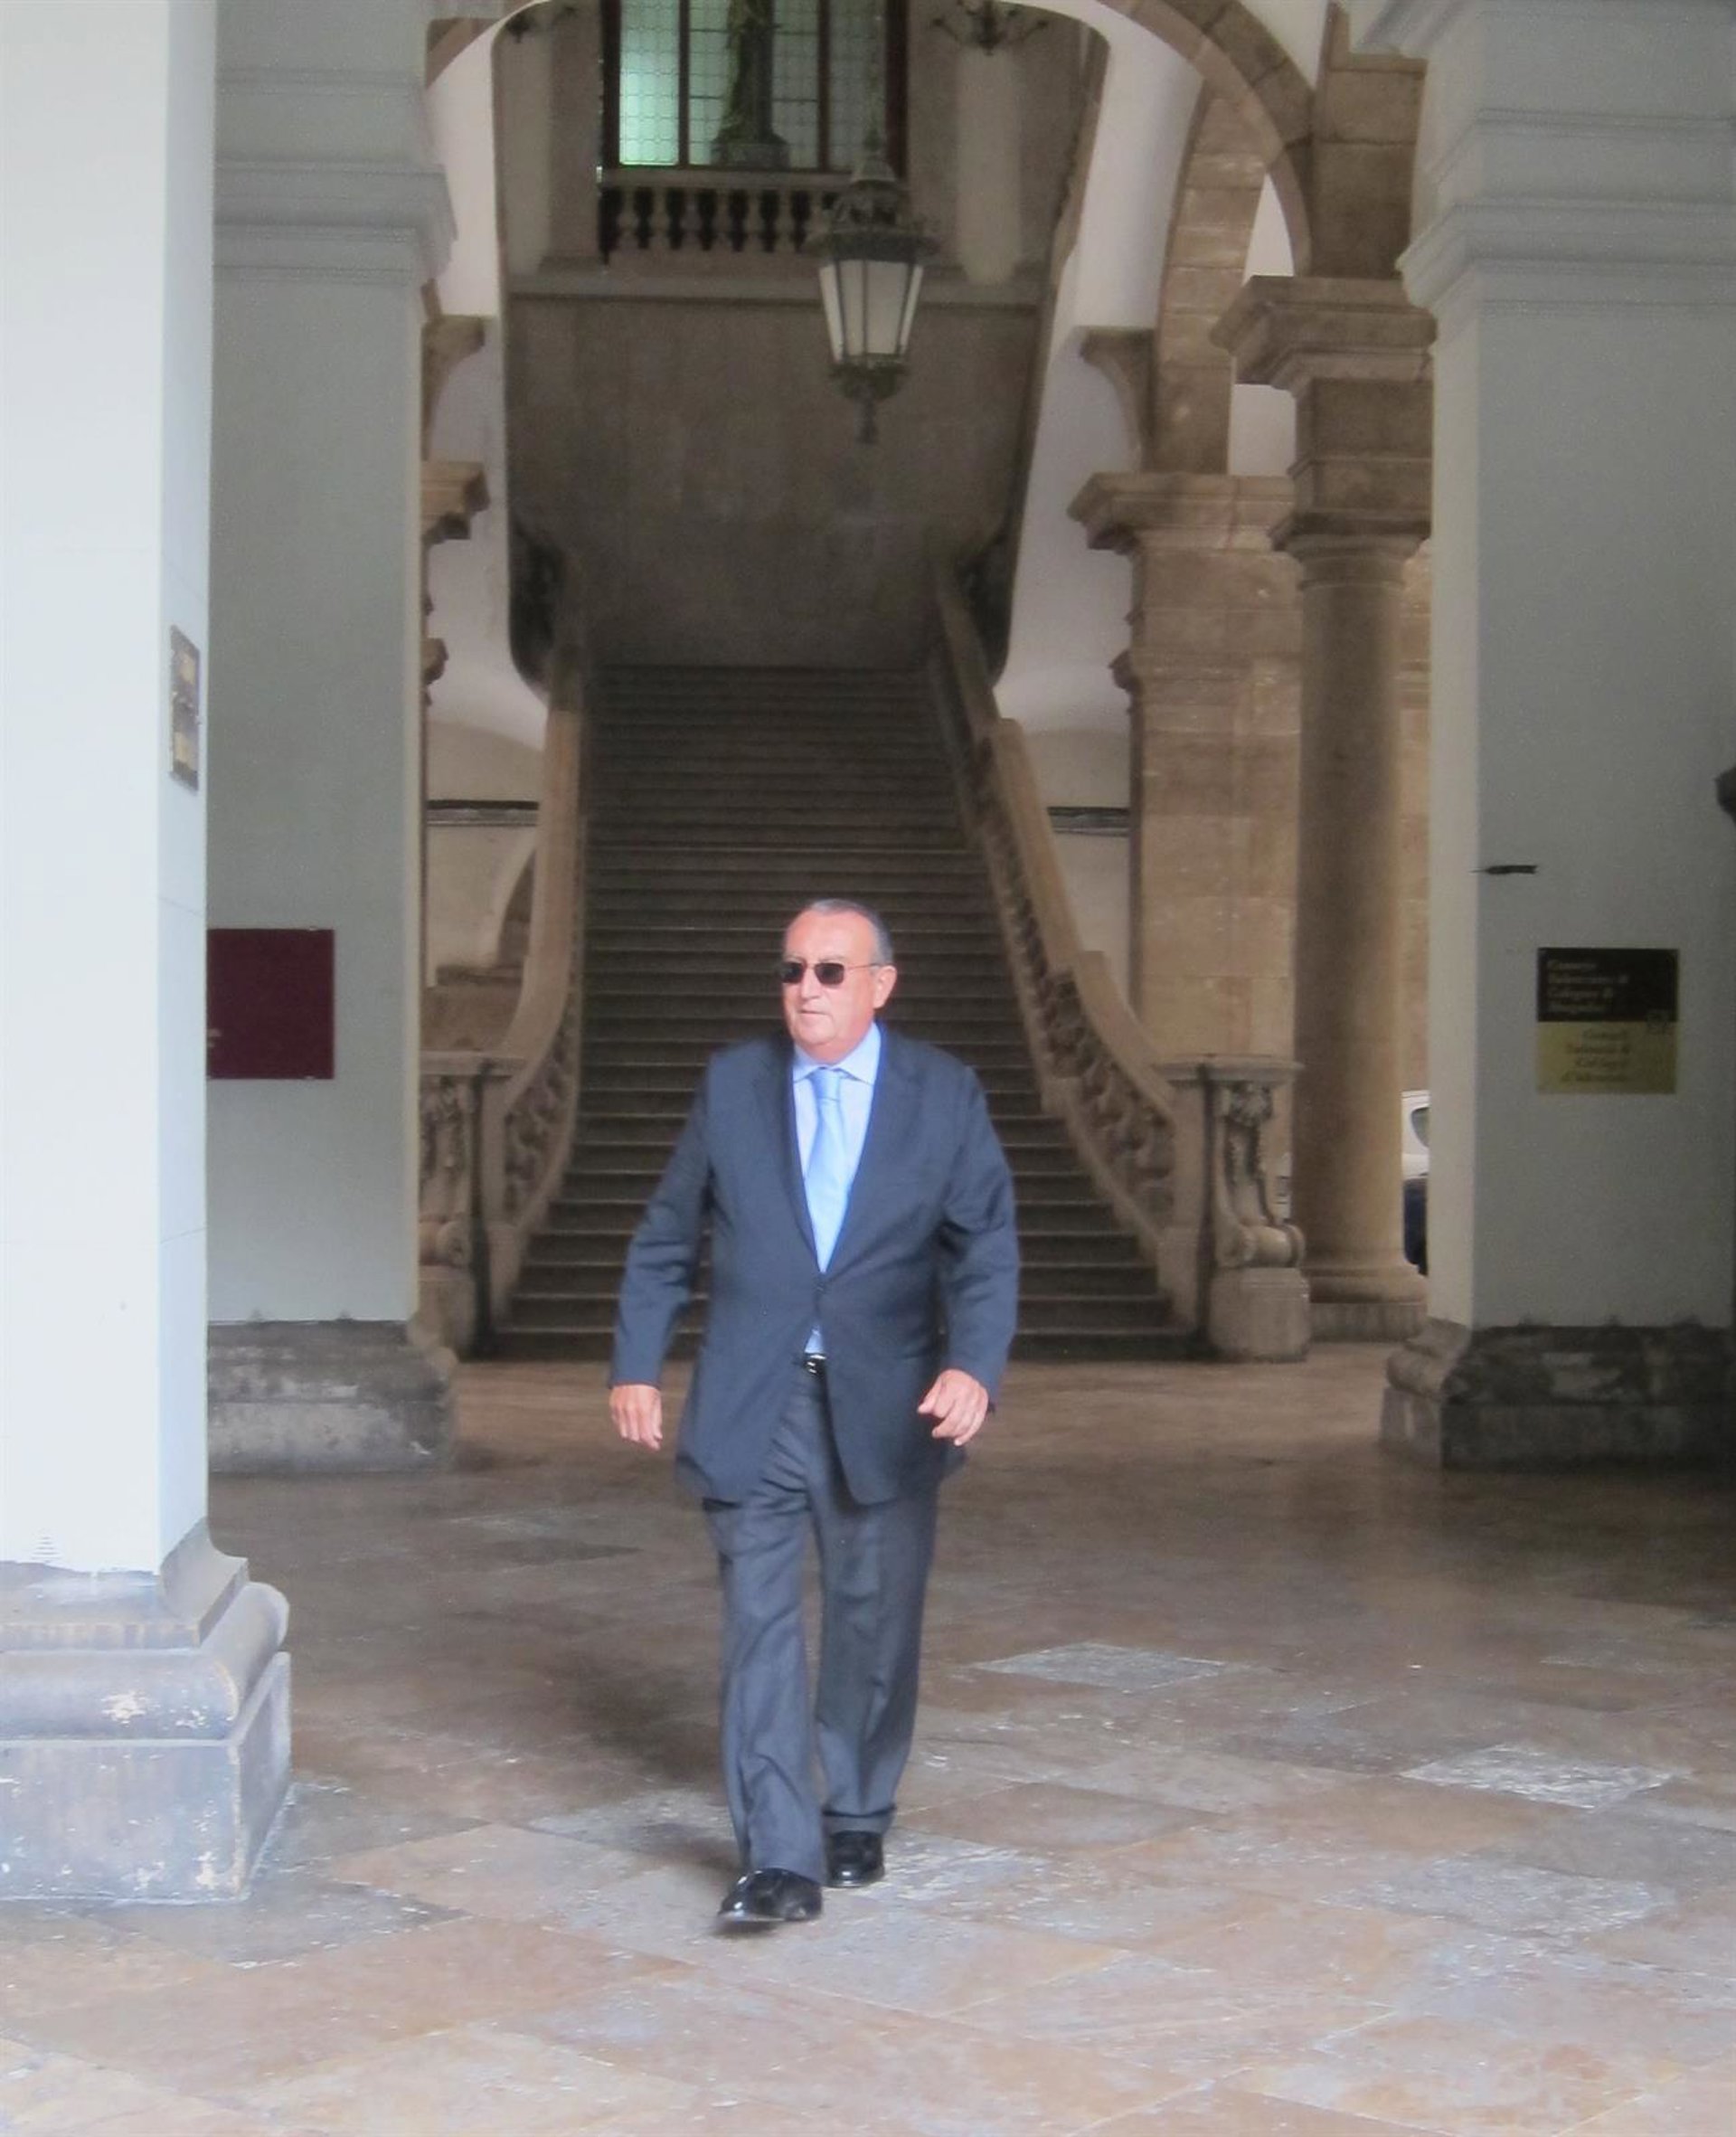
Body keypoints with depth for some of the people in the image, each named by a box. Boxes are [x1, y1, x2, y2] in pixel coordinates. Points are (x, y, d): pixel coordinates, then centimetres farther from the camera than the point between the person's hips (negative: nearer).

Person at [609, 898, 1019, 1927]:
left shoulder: (944, 1093, 0)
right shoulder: (732, 1084, 3)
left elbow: (986, 1245, -5)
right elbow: (666, 1238, 10)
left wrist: (973, 1364, -20)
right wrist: (636, 1365, 6)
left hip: (886, 1405, 0)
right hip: (753, 1405, 0)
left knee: (875, 1621, 11)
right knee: (761, 1623, -7)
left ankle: (858, 1820, 30)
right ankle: (780, 1860, -7)